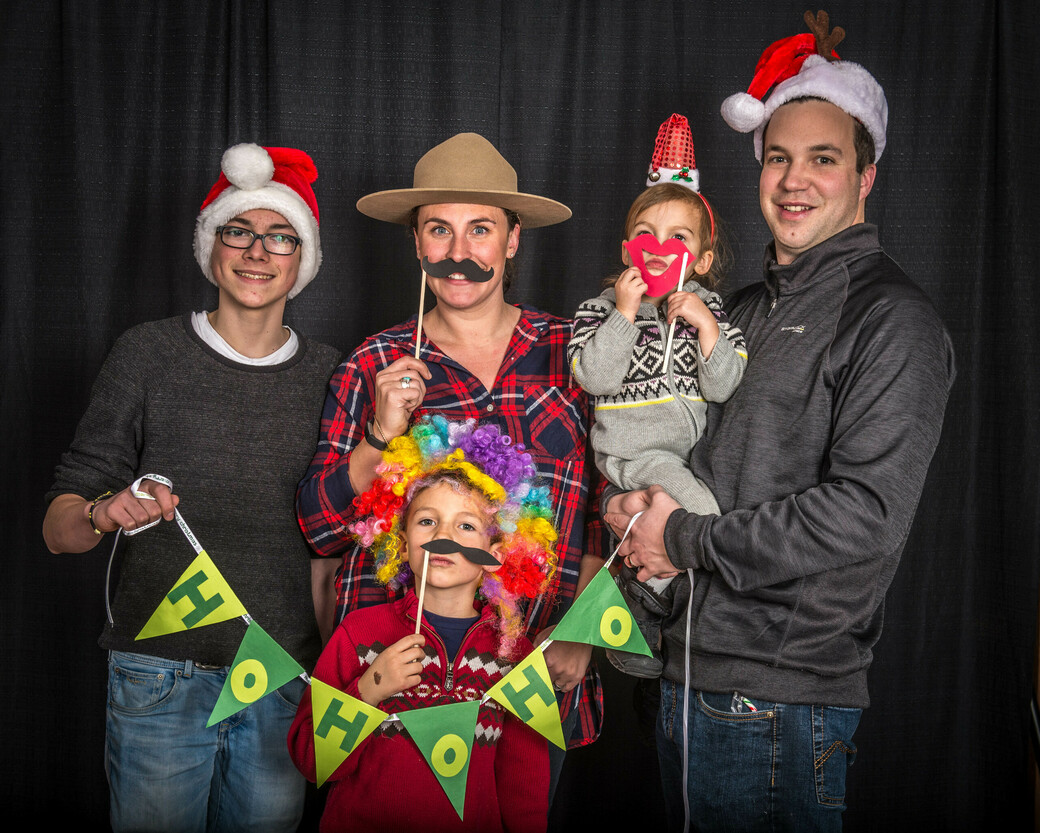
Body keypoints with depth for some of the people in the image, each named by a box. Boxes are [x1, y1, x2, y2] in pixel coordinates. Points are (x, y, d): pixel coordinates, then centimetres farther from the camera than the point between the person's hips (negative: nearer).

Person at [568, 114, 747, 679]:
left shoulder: (706, 308, 9)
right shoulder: (602, 307, 3)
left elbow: (723, 387, -2)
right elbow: (595, 378, -14)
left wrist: (705, 326, -13)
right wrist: (624, 313, -16)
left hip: (696, 446, 5)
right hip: (633, 449, -5)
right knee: (697, 508, -25)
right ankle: (639, 609, -6)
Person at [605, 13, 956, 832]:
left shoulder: (892, 318, -10)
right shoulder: (746, 309, 14)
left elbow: (867, 515, -21)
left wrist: (684, 539, -14)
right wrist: (629, 503, -2)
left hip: (783, 702, -7)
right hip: (688, 673, 7)